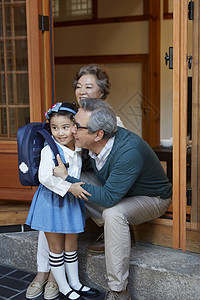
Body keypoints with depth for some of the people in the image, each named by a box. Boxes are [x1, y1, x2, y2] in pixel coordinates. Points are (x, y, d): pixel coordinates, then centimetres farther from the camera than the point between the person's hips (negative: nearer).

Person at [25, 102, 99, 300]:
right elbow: (45, 177, -29)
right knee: (56, 248, 8)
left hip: (71, 201, 6)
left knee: (71, 246, 17)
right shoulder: (49, 150, -18)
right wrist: (69, 187, -30)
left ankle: (75, 284, 32)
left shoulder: (79, 150, 2)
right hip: (52, 201, -6)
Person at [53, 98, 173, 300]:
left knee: (113, 213, -35)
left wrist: (67, 179, -31)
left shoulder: (129, 152, -38)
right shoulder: (93, 145, -15)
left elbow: (108, 198, -37)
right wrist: (72, 185, -18)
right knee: (79, 192, -4)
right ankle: (119, 234, 7)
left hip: (153, 199, -8)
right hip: (119, 194, 8)